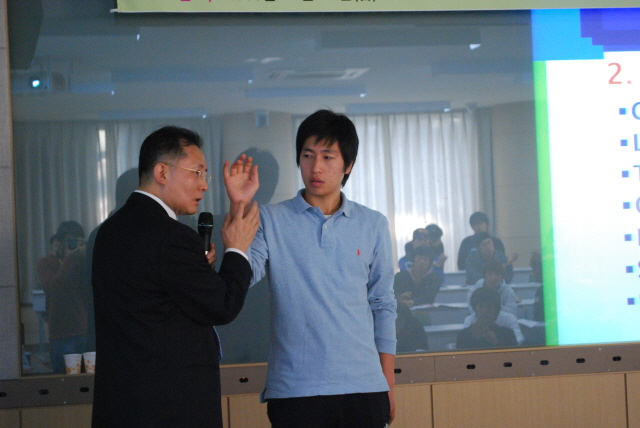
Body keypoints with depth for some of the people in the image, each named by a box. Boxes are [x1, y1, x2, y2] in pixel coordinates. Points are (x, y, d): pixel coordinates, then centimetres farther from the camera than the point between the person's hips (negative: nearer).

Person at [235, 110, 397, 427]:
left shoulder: (373, 225, 10)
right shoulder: (271, 221, 3)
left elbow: (382, 306, 14)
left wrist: (388, 384, 11)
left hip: (363, 388, 2)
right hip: (294, 389, -2)